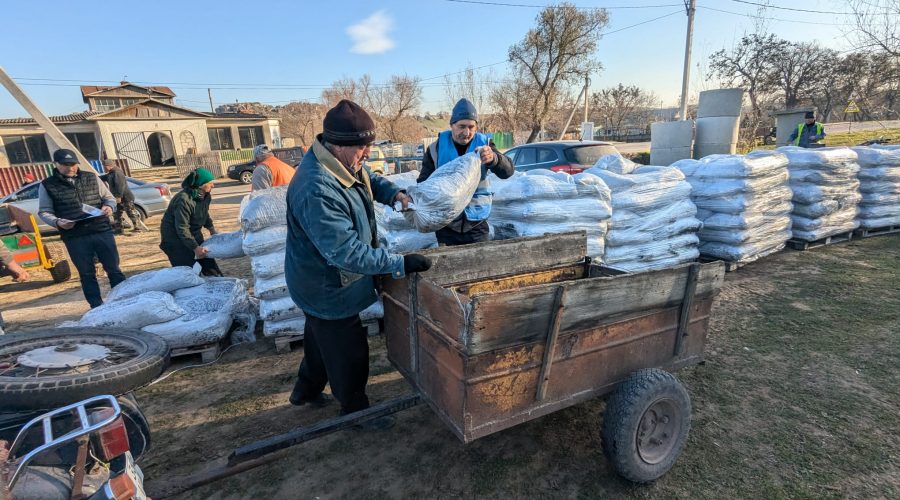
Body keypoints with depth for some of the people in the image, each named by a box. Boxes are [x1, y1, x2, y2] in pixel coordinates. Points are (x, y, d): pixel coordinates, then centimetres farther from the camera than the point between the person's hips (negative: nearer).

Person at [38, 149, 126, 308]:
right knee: (87, 274, 8)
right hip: (74, 237, -1)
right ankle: (97, 307, 17)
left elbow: (108, 197, 15)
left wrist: (109, 206, -8)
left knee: (113, 268, 7)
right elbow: (44, 212, 7)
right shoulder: (47, 185, 4)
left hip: (102, 231, 1)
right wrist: (57, 222, -14)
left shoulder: (91, 177, 9)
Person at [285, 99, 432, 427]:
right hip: (327, 289, -10)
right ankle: (355, 411, 33)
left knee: (321, 337, 28)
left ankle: (306, 390, 52)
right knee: (348, 351, 9)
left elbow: (370, 180, 14)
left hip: (324, 282, 10)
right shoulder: (317, 190, -35)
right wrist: (400, 264, -35)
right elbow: (346, 251, -37)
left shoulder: (341, 163, -5)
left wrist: (394, 193, -7)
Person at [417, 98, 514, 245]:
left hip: (477, 224, 1)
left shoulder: (483, 144, -2)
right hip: (446, 225, 0)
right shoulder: (437, 148, -4)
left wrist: (493, 158, -36)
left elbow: (508, 171, -14)